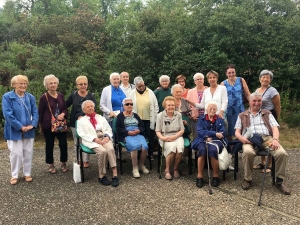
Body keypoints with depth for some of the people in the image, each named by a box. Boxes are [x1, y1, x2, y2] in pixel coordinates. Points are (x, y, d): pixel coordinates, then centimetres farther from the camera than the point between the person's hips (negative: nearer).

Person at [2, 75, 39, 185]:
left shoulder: (30, 97, 4)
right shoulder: (7, 97, -9)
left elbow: (35, 112, 3)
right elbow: (8, 114, -16)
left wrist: (32, 125, -14)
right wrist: (20, 127, -18)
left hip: (28, 130, 4)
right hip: (14, 131, -4)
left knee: (28, 153, 11)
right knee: (16, 153, 2)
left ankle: (27, 174, 26)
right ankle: (14, 175, 20)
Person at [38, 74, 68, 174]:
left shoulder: (61, 95, 4)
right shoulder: (44, 97, -8)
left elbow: (65, 108, 13)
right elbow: (40, 113, -2)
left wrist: (63, 114, -10)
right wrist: (41, 126, 0)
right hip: (48, 125, -3)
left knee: (63, 144, 2)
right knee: (49, 145, 8)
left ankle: (63, 163, 22)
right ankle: (51, 164, 26)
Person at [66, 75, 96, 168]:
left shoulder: (91, 96, -1)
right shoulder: (73, 95, 3)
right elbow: (65, 105, 10)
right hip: (75, 122, 2)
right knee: (77, 142, 10)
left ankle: (86, 161, 14)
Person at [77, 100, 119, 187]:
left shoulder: (101, 118, 25)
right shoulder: (81, 120, 15)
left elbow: (109, 129, 17)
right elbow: (82, 134, 1)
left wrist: (107, 137, -6)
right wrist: (95, 139, -13)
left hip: (104, 138, 3)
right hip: (92, 141, -3)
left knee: (111, 149, -31)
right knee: (102, 151, -33)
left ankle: (115, 175, -32)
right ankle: (102, 176, -19)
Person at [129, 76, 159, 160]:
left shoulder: (150, 92, 3)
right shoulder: (132, 93, 2)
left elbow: (155, 106, 4)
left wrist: (154, 118, 1)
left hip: (149, 119, 0)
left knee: (150, 137, 7)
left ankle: (150, 154, 19)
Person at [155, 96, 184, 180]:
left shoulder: (178, 115, 9)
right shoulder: (160, 115, 3)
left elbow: (182, 130, 7)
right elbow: (158, 131, 3)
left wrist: (175, 136, -11)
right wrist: (163, 138, -17)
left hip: (177, 136, 2)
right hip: (165, 137, -2)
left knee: (180, 148, -31)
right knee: (172, 147, -34)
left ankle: (175, 169, -6)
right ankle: (167, 170, -14)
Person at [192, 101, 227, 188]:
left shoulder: (220, 120, 18)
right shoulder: (201, 119, 15)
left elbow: (223, 133, 4)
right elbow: (200, 131, -3)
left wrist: (209, 136, -11)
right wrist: (215, 133, -13)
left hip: (216, 141, 0)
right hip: (203, 140, 0)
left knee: (213, 150, -34)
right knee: (202, 149, -34)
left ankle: (216, 176, -17)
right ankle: (199, 176, -24)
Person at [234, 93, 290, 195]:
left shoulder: (267, 114, 27)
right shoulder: (242, 115, 24)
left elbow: (275, 128, 11)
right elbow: (237, 132, 14)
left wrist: (275, 139, -10)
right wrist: (241, 138, -11)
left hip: (267, 138, 2)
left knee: (282, 153, -28)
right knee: (247, 152, -37)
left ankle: (279, 181, -7)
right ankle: (247, 179, -15)